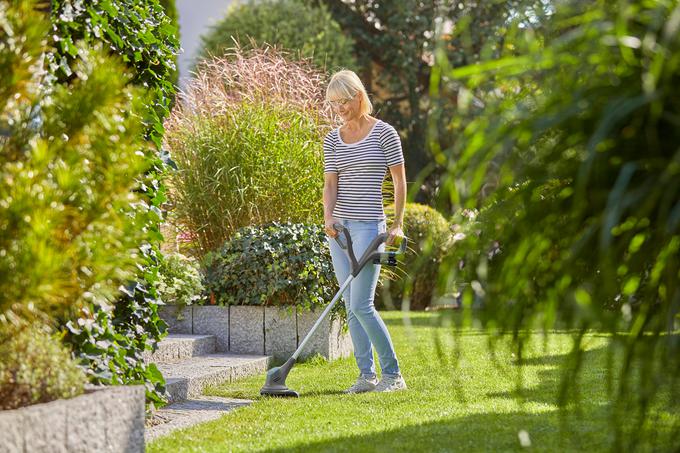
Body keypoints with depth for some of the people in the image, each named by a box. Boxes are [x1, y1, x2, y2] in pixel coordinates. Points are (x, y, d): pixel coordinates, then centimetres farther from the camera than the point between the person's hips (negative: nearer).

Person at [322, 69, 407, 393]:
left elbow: (400, 180, 1)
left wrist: (398, 224, 0)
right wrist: (328, 216, -15)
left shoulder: (384, 133, -4)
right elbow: (330, 184, 3)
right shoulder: (332, 140, 10)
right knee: (351, 306, 5)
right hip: (339, 228, 6)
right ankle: (367, 375, 10)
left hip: (369, 226, -6)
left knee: (361, 304, -13)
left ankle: (393, 374, -2)